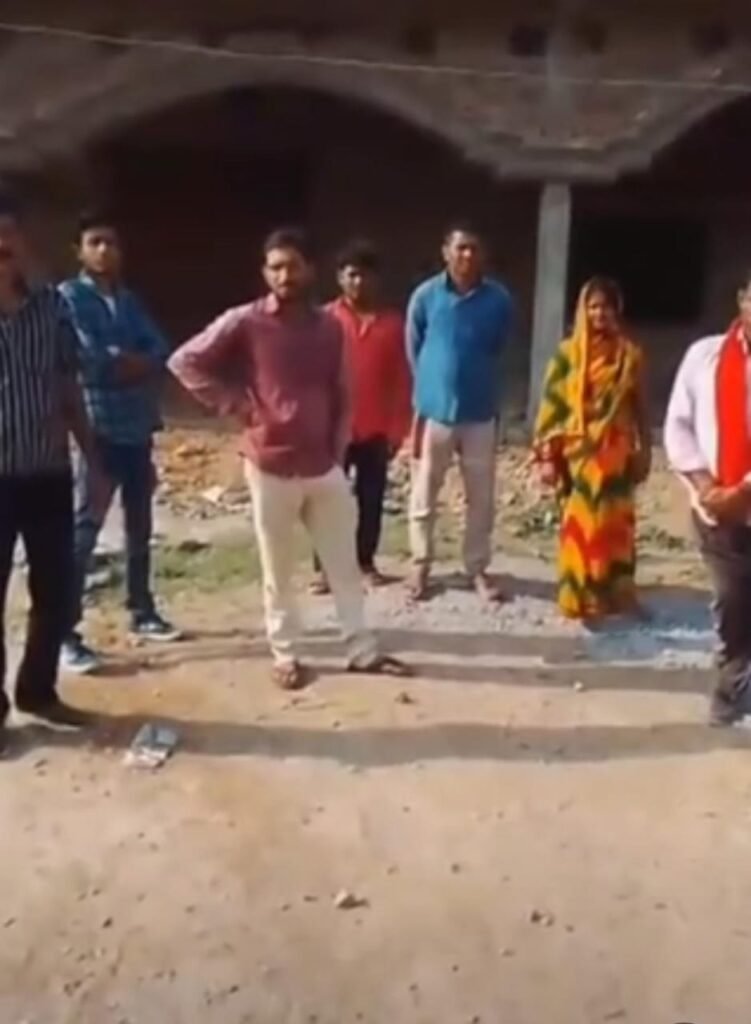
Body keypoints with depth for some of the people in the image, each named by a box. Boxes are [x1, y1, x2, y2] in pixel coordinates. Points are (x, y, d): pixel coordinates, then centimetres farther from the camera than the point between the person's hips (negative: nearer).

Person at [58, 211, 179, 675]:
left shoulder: (131, 300, 14)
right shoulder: (69, 297, -4)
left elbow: (161, 353, 3)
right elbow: (88, 358, -16)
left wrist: (122, 362, -13)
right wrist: (134, 360, -4)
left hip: (139, 429, 6)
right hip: (100, 430, -6)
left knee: (140, 528, 15)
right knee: (84, 531, -7)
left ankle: (142, 612, 28)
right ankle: (67, 633, -3)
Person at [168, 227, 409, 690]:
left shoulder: (330, 327, 4)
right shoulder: (246, 323, -8)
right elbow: (186, 362, -6)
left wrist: (338, 449, 4)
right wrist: (237, 405, -9)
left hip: (325, 467, 4)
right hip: (272, 468, -4)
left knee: (345, 564, 12)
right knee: (279, 570, 8)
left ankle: (362, 650, 25)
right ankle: (286, 656, 23)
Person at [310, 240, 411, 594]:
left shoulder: (392, 322, 2)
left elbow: (402, 380, 3)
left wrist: (398, 429, 0)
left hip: (377, 430, 2)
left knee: (371, 499, 9)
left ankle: (366, 562, 23)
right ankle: (325, 567, 13)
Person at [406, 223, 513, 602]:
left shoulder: (498, 300, -3)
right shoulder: (425, 296, -5)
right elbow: (414, 350, 7)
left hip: (480, 413, 1)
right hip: (434, 410, -1)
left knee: (482, 497, 7)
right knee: (424, 495, 8)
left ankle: (477, 568, 21)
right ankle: (420, 565, 23)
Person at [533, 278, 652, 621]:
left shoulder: (630, 354, 3)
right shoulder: (568, 353, 0)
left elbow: (640, 407, 7)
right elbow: (552, 404, -1)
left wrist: (644, 453, 4)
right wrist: (547, 456, -5)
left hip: (615, 455, 1)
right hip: (578, 454, -1)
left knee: (614, 526, 4)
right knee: (580, 526, 3)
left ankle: (614, 596, 16)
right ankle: (580, 598, 13)